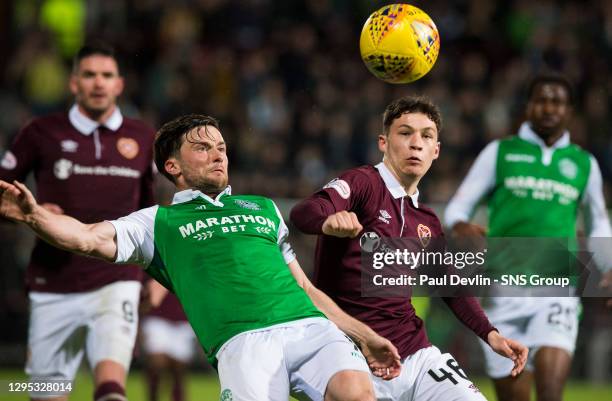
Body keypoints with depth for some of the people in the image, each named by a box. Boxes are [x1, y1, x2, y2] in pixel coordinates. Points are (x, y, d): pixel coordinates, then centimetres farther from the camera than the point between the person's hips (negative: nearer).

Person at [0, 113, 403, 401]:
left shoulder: (264, 209, 33)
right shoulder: (159, 222, 21)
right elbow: (87, 237, 5)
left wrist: (367, 337, 28)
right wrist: (34, 214, -14)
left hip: (311, 326, 3)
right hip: (244, 339, -3)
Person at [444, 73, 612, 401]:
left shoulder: (584, 164, 12)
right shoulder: (500, 153, 8)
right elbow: (458, 205, 7)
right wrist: (460, 226, -17)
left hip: (557, 290, 0)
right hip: (504, 289, 0)